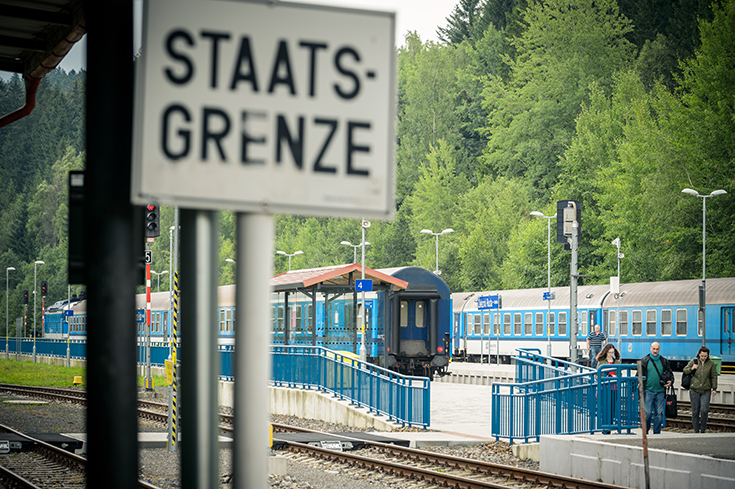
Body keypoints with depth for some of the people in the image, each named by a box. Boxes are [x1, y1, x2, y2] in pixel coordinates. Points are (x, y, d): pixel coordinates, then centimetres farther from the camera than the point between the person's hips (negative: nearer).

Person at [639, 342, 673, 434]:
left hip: (660, 392, 3)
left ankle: (657, 433, 11)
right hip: (648, 391, -3)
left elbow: (670, 373, 19)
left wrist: (671, 381, -3)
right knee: (647, 413, -8)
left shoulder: (664, 361, 11)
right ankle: (645, 432, 7)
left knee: (659, 413, 4)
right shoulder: (645, 361, 4)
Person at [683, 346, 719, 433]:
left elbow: (714, 377, 6)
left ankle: (702, 431, 2)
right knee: (695, 412, 2)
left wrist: (714, 389, 0)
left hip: (706, 391, -1)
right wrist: (691, 368, -7)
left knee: (704, 410, -13)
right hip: (694, 390, 1)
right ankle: (696, 432, 11)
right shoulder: (693, 361, 5)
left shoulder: (711, 364, 3)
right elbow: (685, 370, 13)